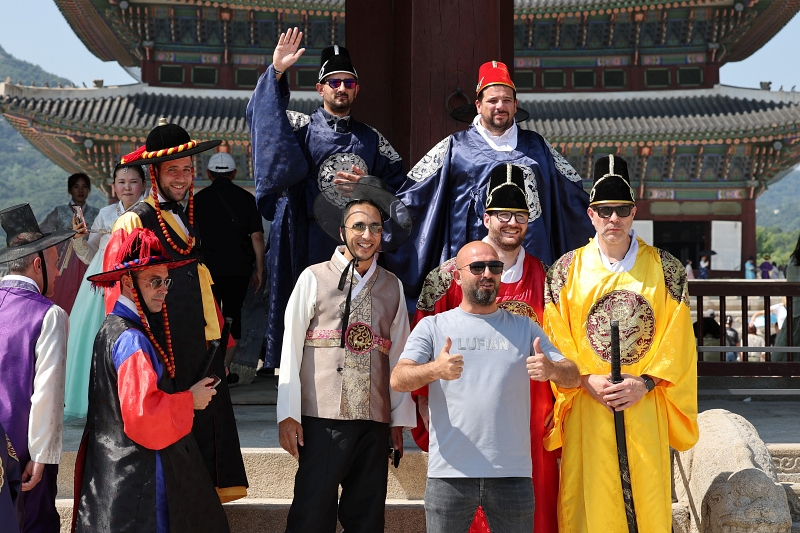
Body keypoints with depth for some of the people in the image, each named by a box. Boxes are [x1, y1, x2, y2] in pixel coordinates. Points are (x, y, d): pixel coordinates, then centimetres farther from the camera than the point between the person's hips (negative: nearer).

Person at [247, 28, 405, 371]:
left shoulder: (372, 140, 16)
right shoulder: (301, 128, 10)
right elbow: (261, 113, -6)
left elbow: (398, 185, 15)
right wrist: (276, 73, -19)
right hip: (306, 239, -2)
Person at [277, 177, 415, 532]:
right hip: (322, 419, -3)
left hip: (375, 422, 3)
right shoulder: (314, 279, 3)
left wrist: (400, 419, 12)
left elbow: (398, 356, 14)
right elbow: (291, 350, 1)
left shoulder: (392, 287, 13)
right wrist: (288, 415, -4)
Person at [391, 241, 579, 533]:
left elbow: (574, 377, 5)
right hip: (450, 473, -1)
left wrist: (552, 369, -19)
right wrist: (435, 370, -27)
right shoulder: (432, 327, 7)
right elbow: (398, 379, -6)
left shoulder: (525, 328, 13)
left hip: (513, 473, 2)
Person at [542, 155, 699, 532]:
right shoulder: (567, 271, 5)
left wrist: (645, 382, -10)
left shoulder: (664, 270, 5)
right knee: (591, 499, 0)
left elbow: (676, 340, 2)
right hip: (587, 408, 0)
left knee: (648, 494, 1)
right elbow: (557, 339, 1)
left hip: (646, 404, 0)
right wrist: (588, 380, -12)